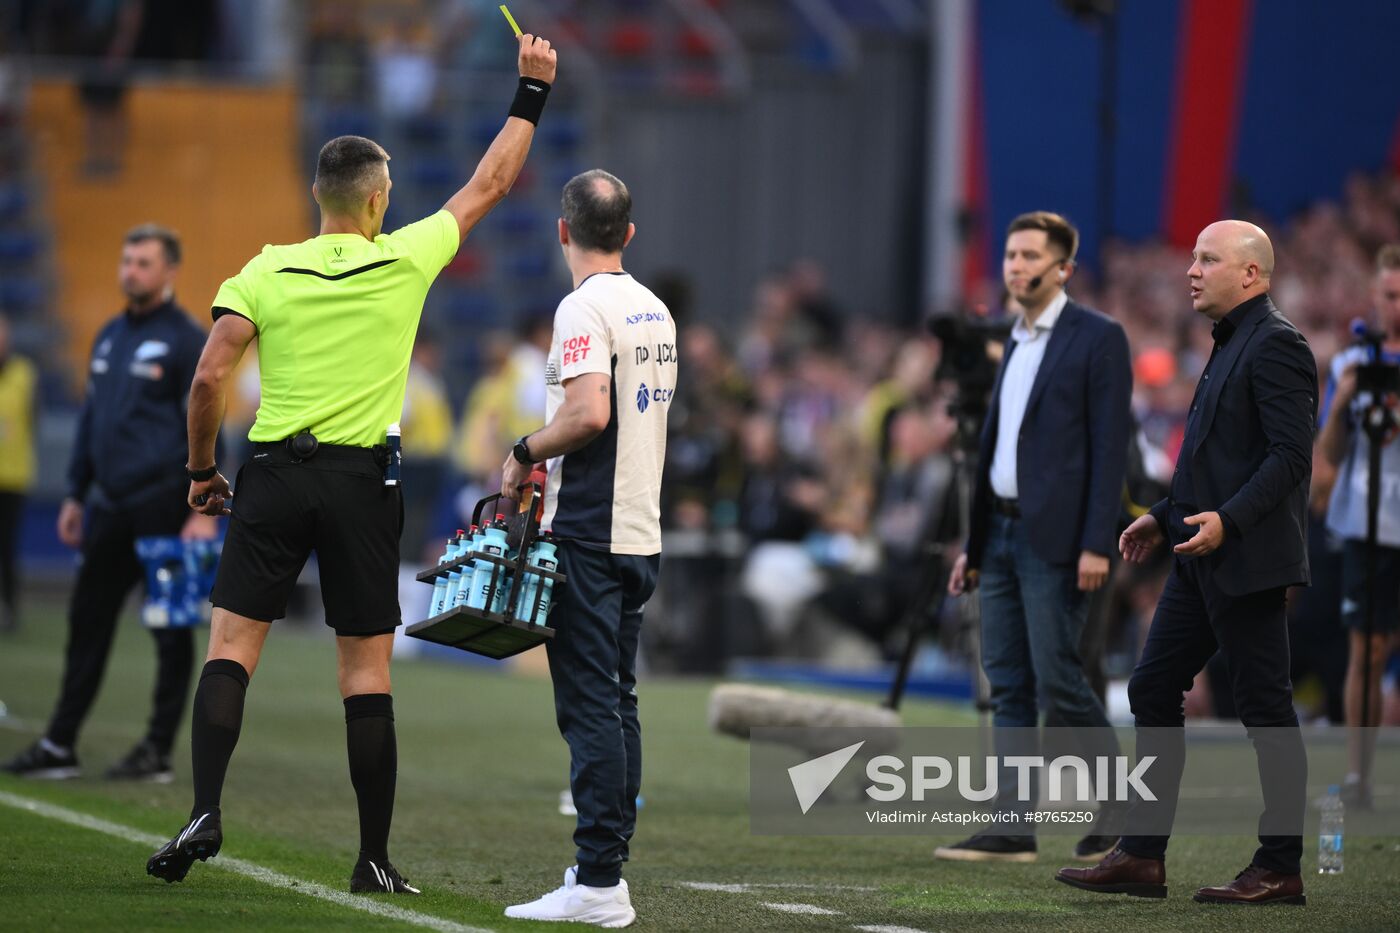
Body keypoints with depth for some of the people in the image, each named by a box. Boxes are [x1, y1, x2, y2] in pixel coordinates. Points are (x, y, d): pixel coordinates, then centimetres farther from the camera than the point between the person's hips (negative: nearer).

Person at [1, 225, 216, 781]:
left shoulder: (185, 339, -6)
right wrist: (75, 494, 18)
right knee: (87, 621, 7)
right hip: (108, 506, 7)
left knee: (170, 630, 1)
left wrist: (204, 510, -16)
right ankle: (59, 748, 10)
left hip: (162, 506, -7)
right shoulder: (110, 336, 15)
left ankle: (158, 751, 6)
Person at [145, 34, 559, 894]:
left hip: (274, 474, 0)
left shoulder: (266, 272, 1)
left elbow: (209, 379, -6)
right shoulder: (405, 261, 0)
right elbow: (489, 185, 11)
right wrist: (532, 92, 21)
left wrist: (202, 470, 8)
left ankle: (206, 811, -15)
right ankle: (375, 857, 4)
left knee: (234, 645, 3)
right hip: (362, 482, 0)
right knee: (368, 671, 3)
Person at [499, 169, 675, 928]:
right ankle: (608, 863, 15)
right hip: (641, 531, 9)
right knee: (616, 702, 13)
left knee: (590, 704, -9)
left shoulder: (583, 307, -13)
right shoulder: (655, 311, 14)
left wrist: (525, 454, -9)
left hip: (588, 537, -9)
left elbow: (589, 413, -24)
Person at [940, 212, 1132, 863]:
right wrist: (974, 544, 18)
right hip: (1002, 533, 8)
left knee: (1057, 678, -9)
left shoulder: (1098, 338, -7)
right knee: (1007, 682, 5)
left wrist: (1095, 544, -19)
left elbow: (1110, 446, -12)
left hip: (1056, 539, -8)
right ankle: (1012, 829, 6)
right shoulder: (1017, 343, 18)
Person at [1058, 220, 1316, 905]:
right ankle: (1142, 857, 12)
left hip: (1247, 560, -10)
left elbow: (1290, 456, -20)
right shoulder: (1231, 346, 18)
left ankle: (1280, 869, 4)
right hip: (1203, 560, 10)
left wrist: (1227, 520, -28)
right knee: (1153, 690, 9)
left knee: (1265, 707, -3)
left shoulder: (1276, 345, -12)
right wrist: (1166, 515, 17)